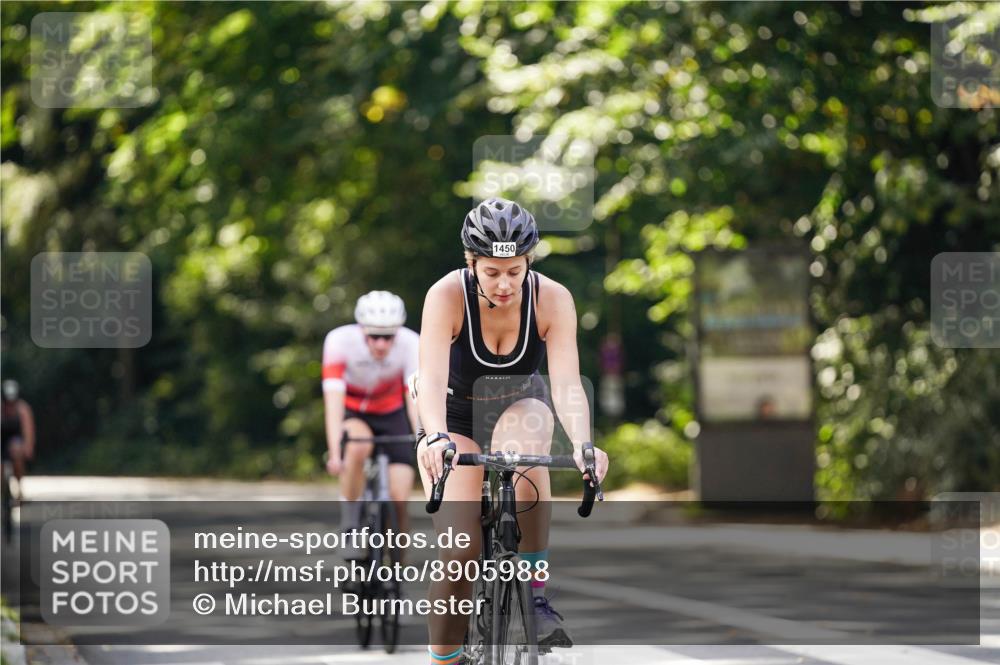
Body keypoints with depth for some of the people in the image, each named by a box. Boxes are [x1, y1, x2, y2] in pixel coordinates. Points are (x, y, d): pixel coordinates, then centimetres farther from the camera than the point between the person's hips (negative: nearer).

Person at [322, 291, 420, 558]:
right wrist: (334, 452, -47)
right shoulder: (340, 340, -29)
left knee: (400, 500, -14)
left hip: (392, 414, 1)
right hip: (352, 414, -1)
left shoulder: (411, 343, -26)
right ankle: (350, 527, -19)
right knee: (358, 447, -37)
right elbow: (334, 398, -36)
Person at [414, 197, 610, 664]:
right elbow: (432, 377, -39)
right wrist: (436, 438, -57)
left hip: (519, 408, 1)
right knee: (460, 550, -18)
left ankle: (536, 597, -24)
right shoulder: (448, 296, -28)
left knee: (525, 451, -37)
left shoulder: (553, 300, -24)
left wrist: (583, 444, -50)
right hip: (456, 417, -1)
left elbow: (567, 382, -32)